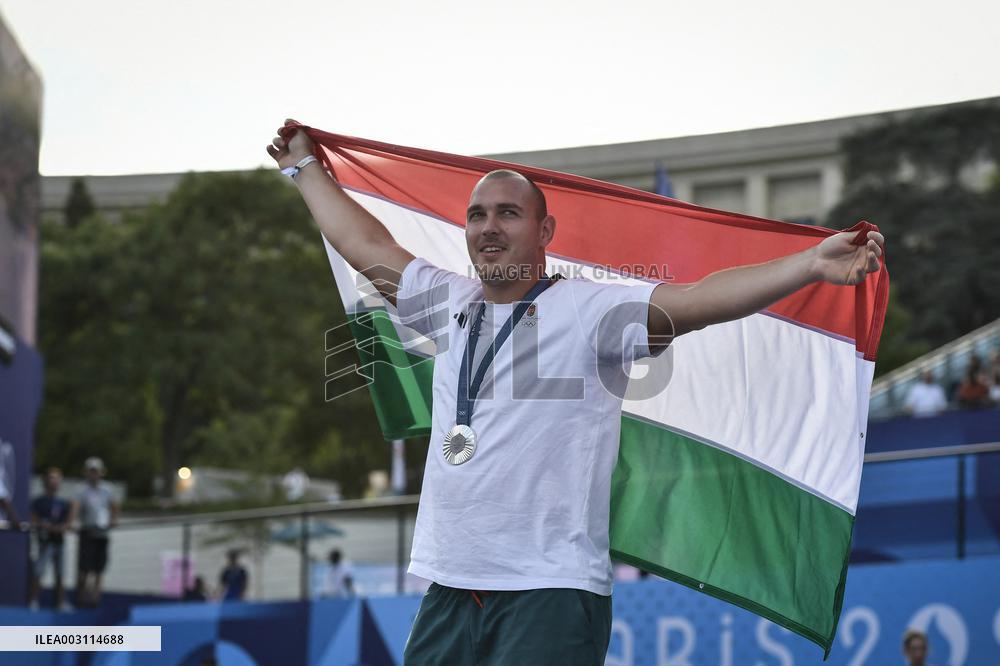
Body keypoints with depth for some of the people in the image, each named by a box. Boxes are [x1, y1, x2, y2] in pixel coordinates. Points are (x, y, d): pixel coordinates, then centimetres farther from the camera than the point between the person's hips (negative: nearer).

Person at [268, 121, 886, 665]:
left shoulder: (589, 310, -4)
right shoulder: (452, 304, 15)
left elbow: (698, 299, -16)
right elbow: (366, 244, 28)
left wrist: (812, 264, -27)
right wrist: (306, 167, 38)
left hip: (550, 589, -6)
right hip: (450, 590, 6)